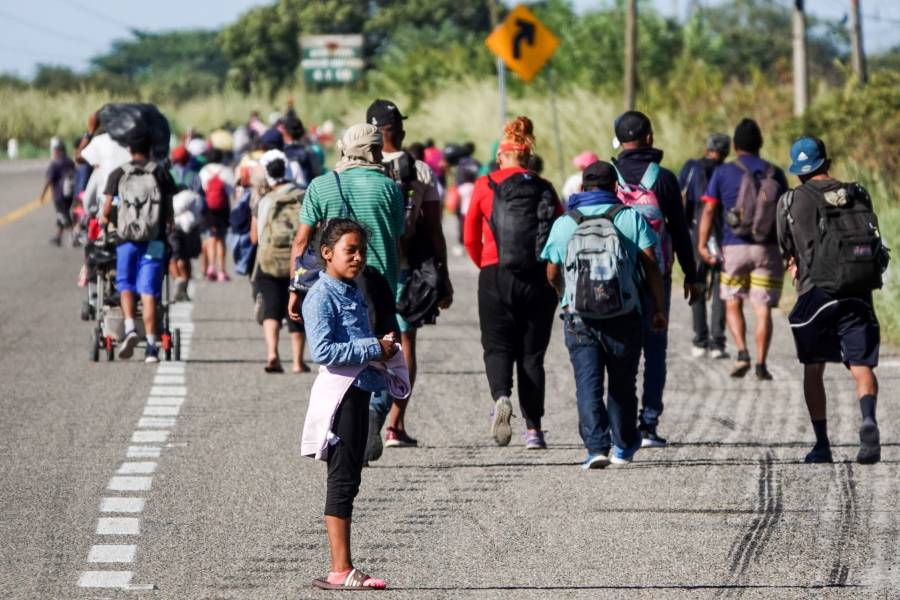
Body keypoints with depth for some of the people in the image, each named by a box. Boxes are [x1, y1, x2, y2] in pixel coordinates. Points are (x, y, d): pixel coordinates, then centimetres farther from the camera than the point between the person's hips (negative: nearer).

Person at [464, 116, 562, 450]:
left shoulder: (485, 186, 0)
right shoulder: (545, 190, 4)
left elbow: (471, 239, 5)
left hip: (496, 276, -2)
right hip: (539, 280, 2)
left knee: (498, 347, 6)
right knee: (531, 353, 10)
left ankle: (501, 397, -25)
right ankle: (533, 429, 7)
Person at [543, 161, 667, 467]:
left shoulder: (564, 224, 5)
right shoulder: (631, 218, 2)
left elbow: (552, 275, 11)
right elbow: (651, 266, -2)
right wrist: (659, 308, 7)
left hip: (579, 319, 0)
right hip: (623, 318, 0)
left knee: (588, 384, -3)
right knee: (622, 385, 15)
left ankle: (597, 447, -19)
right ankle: (623, 446, 30)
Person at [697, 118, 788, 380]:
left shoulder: (724, 172, 0)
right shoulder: (774, 173, 3)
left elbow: (708, 210, -4)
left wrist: (702, 244, 0)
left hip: (734, 248, -1)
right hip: (767, 249, 1)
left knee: (733, 303, 13)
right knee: (763, 308, 3)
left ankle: (742, 353, -6)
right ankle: (761, 364, -3)